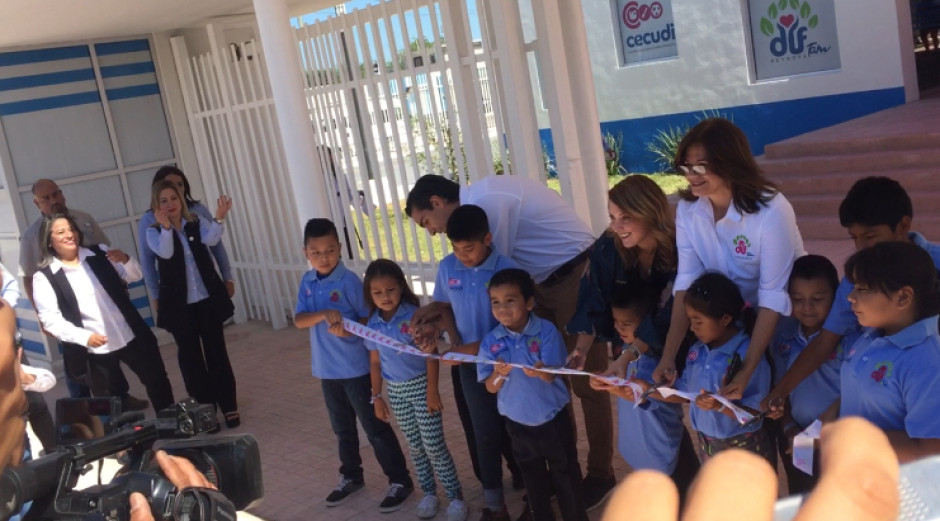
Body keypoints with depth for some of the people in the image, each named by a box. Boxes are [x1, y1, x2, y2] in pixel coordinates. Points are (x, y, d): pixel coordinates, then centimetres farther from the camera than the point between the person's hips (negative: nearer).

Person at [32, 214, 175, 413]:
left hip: (131, 336, 3)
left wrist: (126, 260, -16)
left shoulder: (99, 253, 4)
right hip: (94, 350, -3)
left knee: (158, 381, 14)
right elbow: (50, 319, -12)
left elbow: (135, 276, 7)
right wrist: (84, 337, -25)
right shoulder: (44, 277, -6)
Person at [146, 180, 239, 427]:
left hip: (208, 298, 1)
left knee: (216, 351, 5)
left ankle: (229, 406, 12)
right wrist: (166, 227, -36)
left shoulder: (197, 223, 3)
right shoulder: (154, 232, -1)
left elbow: (211, 239, -18)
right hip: (179, 304, -1)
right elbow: (165, 252, -21)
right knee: (190, 355, 6)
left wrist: (219, 219, -36)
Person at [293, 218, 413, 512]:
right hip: (327, 369, 6)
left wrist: (348, 329, -30)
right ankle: (351, 477, 38)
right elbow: (299, 320, -7)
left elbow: (370, 318, -12)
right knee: (342, 428, 21)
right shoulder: (307, 282, 1)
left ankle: (400, 481, 14)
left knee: (374, 427, 3)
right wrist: (323, 314, -26)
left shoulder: (349, 281, -15)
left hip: (356, 368, -6)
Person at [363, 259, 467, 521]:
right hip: (395, 391, 4)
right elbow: (375, 363, 8)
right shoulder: (372, 324, -1)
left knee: (434, 446, -2)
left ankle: (456, 496, 10)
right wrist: (377, 396, 10)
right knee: (416, 447, 14)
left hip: (421, 386, -4)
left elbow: (431, 355, -14)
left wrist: (432, 390, -17)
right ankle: (429, 493, 28)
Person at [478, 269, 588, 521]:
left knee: (566, 474, 12)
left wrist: (539, 372, -46)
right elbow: (490, 387, -9)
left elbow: (551, 375, -22)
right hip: (518, 423, 3)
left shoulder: (547, 331, -17)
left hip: (554, 418, -2)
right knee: (533, 477, 20)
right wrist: (499, 373, -31)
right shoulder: (491, 341, -10)